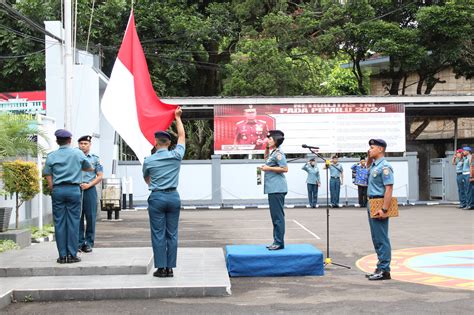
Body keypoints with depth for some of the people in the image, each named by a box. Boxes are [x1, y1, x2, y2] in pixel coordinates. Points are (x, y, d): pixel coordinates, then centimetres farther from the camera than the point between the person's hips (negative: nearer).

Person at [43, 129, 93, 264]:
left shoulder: (51, 156, 4)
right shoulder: (78, 154, 4)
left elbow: (48, 177, 2)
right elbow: (89, 168, 18)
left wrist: (53, 190, 11)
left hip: (57, 190, 1)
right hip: (74, 189, -1)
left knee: (59, 223, 4)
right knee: (73, 222, 1)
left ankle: (62, 255, 4)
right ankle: (72, 255, 0)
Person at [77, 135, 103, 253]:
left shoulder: (95, 159, 8)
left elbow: (100, 176, 5)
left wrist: (88, 185, -8)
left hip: (90, 190, -1)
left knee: (90, 216, 0)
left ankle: (89, 243, 7)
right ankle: (80, 242, 9)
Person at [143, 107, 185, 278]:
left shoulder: (149, 161, -2)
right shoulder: (176, 156, -1)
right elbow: (182, 136, 15)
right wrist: (177, 117, 27)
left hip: (157, 198, -2)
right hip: (173, 197, 2)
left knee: (158, 234, 1)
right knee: (172, 234, 5)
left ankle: (161, 268, 1)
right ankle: (170, 268, 6)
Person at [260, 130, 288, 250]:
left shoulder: (278, 153, -12)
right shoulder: (273, 152, 18)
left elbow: (285, 169, -20)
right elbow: (266, 158, 40)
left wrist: (268, 168, -16)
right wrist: (267, 148, 23)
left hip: (277, 189, -11)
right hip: (273, 188, 11)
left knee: (278, 216, -8)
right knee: (275, 216, 12)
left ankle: (279, 242, -6)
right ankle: (277, 242, 17)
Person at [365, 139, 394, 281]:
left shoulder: (384, 166, -14)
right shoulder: (374, 165, 13)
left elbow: (389, 189, -21)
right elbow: (368, 168, 39)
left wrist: (384, 209, -26)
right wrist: (369, 157, 19)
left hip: (379, 205, -10)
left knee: (381, 239, -7)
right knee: (376, 238, 13)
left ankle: (384, 270, -3)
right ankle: (380, 268, 19)